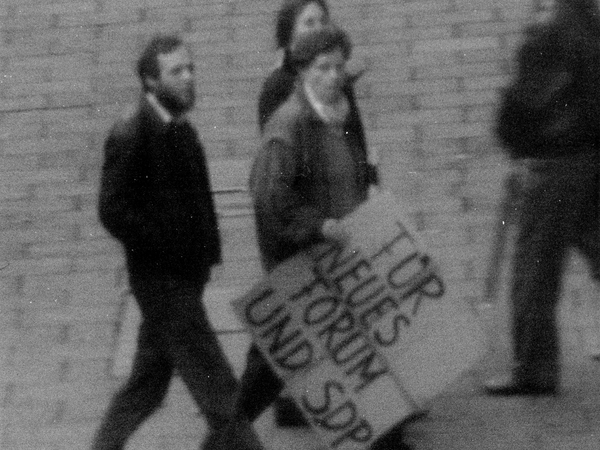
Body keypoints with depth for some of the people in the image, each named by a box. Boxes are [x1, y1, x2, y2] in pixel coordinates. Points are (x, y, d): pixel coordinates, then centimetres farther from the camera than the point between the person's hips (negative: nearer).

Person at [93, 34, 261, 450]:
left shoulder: (181, 130, 10)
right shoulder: (130, 136, -16)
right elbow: (113, 212, -20)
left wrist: (204, 252, 9)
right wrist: (170, 249, -19)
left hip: (185, 277, 9)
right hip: (162, 279, -9)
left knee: (149, 382, 17)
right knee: (218, 388, -6)